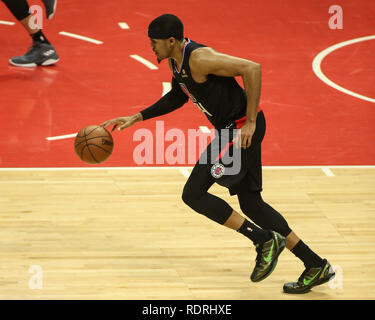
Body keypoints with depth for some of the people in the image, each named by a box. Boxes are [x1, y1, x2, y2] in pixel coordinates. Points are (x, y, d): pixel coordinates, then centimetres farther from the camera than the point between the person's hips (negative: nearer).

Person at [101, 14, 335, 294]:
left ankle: (265, 240, -3)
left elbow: (251, 68, -28)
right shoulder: (176, 60, 9)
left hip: (241, 128, -10)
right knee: (251, 204, 13)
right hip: (231, 130, 10)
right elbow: (178, 96, 28)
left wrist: (250, 121, -26)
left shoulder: (199, 58, -22)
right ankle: (316, 266, 15)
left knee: (193, 194, -8)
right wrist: (137, 118, 21)